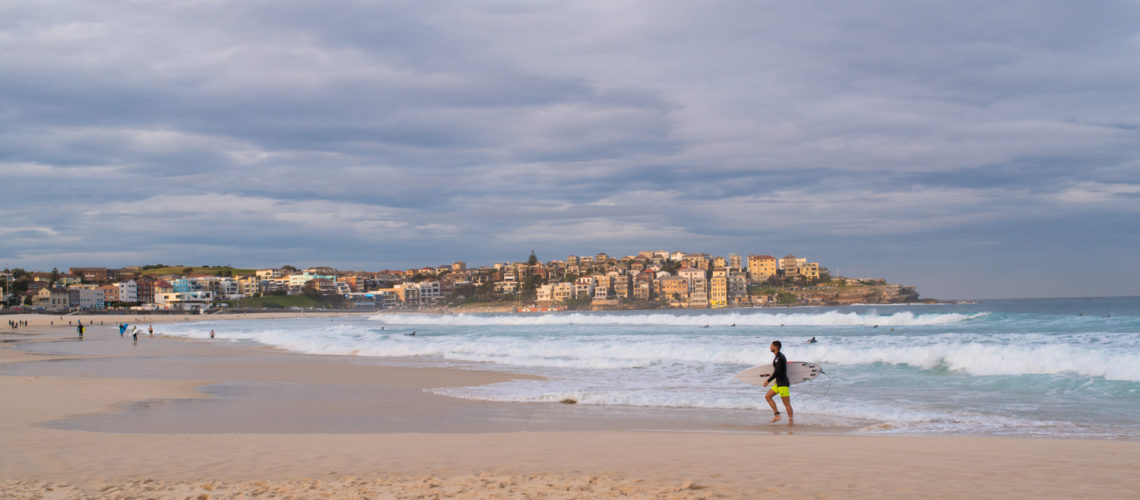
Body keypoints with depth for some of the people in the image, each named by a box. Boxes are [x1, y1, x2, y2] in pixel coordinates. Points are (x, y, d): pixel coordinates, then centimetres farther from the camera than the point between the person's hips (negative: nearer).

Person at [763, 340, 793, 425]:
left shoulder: (779, 358, -17)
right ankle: (777, 415, 9)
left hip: (782, 383, -11)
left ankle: (790, 421, -1)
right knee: (768, 396, 11)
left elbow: (777, 372, -23)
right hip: (779, 383, 11)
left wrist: (768, 381, -17)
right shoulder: (780, 356, 14)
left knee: (787, 403, -5)